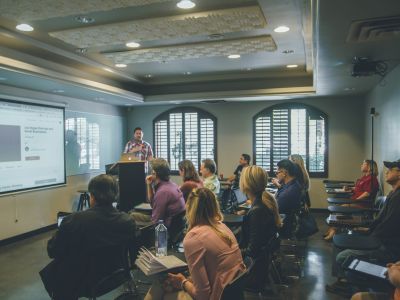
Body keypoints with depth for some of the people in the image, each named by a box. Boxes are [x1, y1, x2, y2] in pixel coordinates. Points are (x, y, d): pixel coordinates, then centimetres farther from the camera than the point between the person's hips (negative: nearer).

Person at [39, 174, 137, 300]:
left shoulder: (73, 220, -27)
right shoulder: (128, 221, -18)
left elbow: (52, 252, -11)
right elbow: (132, 253, -3)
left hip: (76, 284, -4)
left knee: (47, 271, 26)